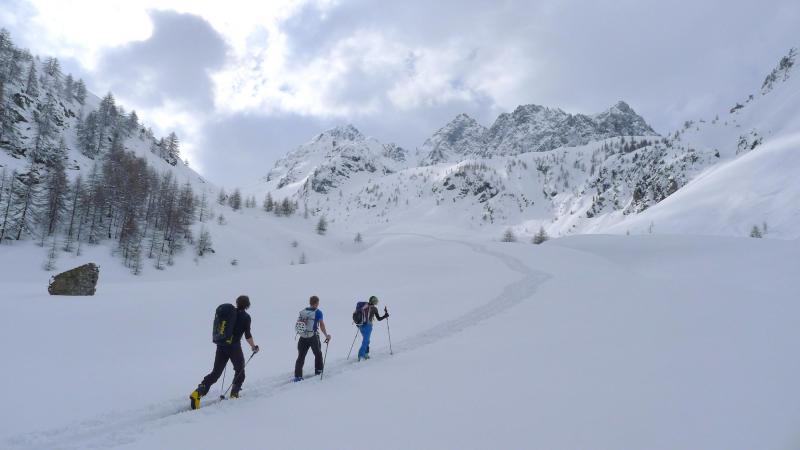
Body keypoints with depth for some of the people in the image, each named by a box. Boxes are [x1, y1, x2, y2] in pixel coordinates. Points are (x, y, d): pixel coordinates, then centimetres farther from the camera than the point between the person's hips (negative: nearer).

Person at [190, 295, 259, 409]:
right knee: (240, 371, 19)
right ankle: (234, 393, 15)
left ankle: (198, 392, -9)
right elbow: (247, 335, -9)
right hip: (234, 347, -4)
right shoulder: (246, 316, -6)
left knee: (216, 372, 8)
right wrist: (253, 346, 6)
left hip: (221, 345, 4)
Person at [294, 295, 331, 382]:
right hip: (313, 337, -3)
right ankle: (318, 371, 31)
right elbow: (322, 325, -13)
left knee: (301, 357, 6)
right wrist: (326, 335, -5)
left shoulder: (302, 312, 4)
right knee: (318, 354, 20)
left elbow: (298, 322, 8)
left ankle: (298, 376, 0)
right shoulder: (318, 312, -9)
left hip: (303, 338, 3)